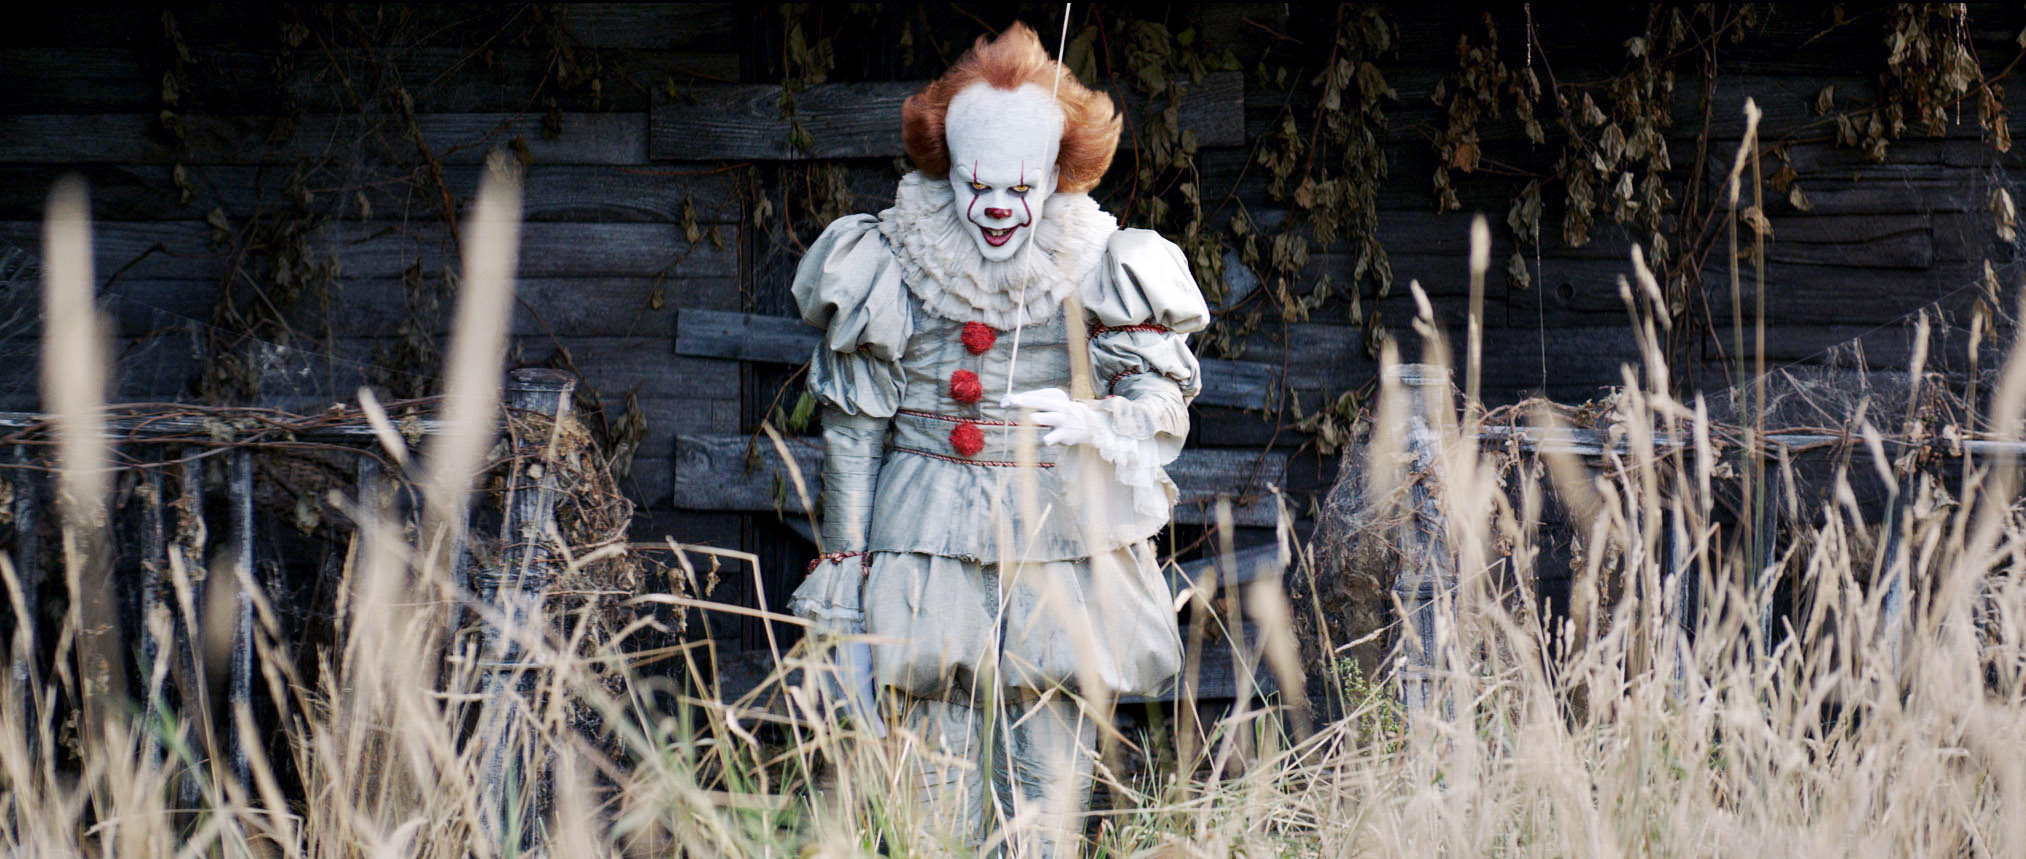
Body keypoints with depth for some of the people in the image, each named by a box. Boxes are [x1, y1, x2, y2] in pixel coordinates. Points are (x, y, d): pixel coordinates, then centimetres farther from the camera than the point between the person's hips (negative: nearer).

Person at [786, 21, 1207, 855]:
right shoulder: (891, 270, 0)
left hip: (1064, 557, 1)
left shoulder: (1100, 270, 1)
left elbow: (1164, 400, 2)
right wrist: (843, 601, 5)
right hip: (930, 558, 0)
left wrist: (1094, 423, -22)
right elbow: (853, 434, 6)